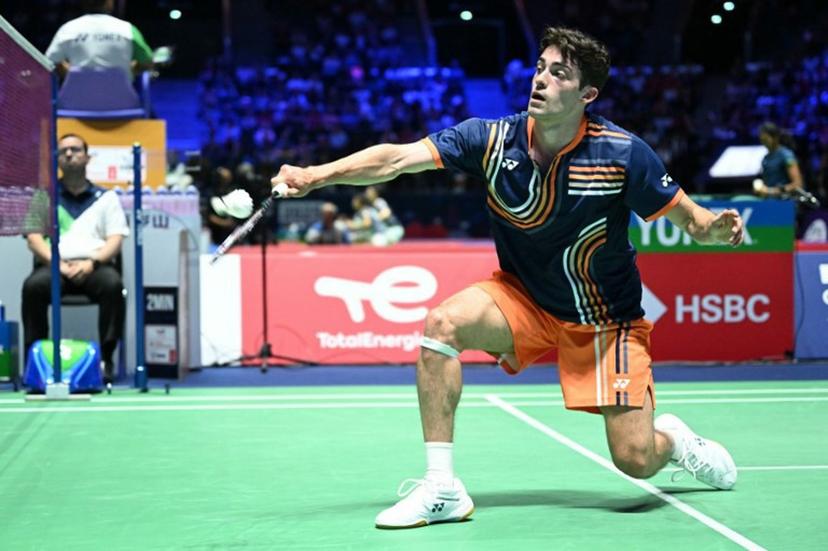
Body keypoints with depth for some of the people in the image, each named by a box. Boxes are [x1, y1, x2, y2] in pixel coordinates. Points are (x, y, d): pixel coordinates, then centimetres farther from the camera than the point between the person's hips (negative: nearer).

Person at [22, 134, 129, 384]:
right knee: (33, 285, -33)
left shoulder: (106, 197, 18)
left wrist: (92, 262, -13)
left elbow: (115, 239, 7)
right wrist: (59, 264, -12)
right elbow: (34, 238, 6)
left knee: (112, 284, -34)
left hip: (94, 267, 0)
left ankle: (106, 358, -28)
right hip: (55, 267, 0)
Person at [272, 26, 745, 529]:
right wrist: (316, 175, -37)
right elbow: (398, 158, -24)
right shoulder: (494, 139, -16)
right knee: (442, 322, -28)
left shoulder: (623, 153, -21)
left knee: (637, 462, -9)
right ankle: (443, 489, -19)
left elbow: (686, 215, -9)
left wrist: (717, 228, -33)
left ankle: (673, 437, 32)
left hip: (606, 319, -2)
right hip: (524, 299, 2)